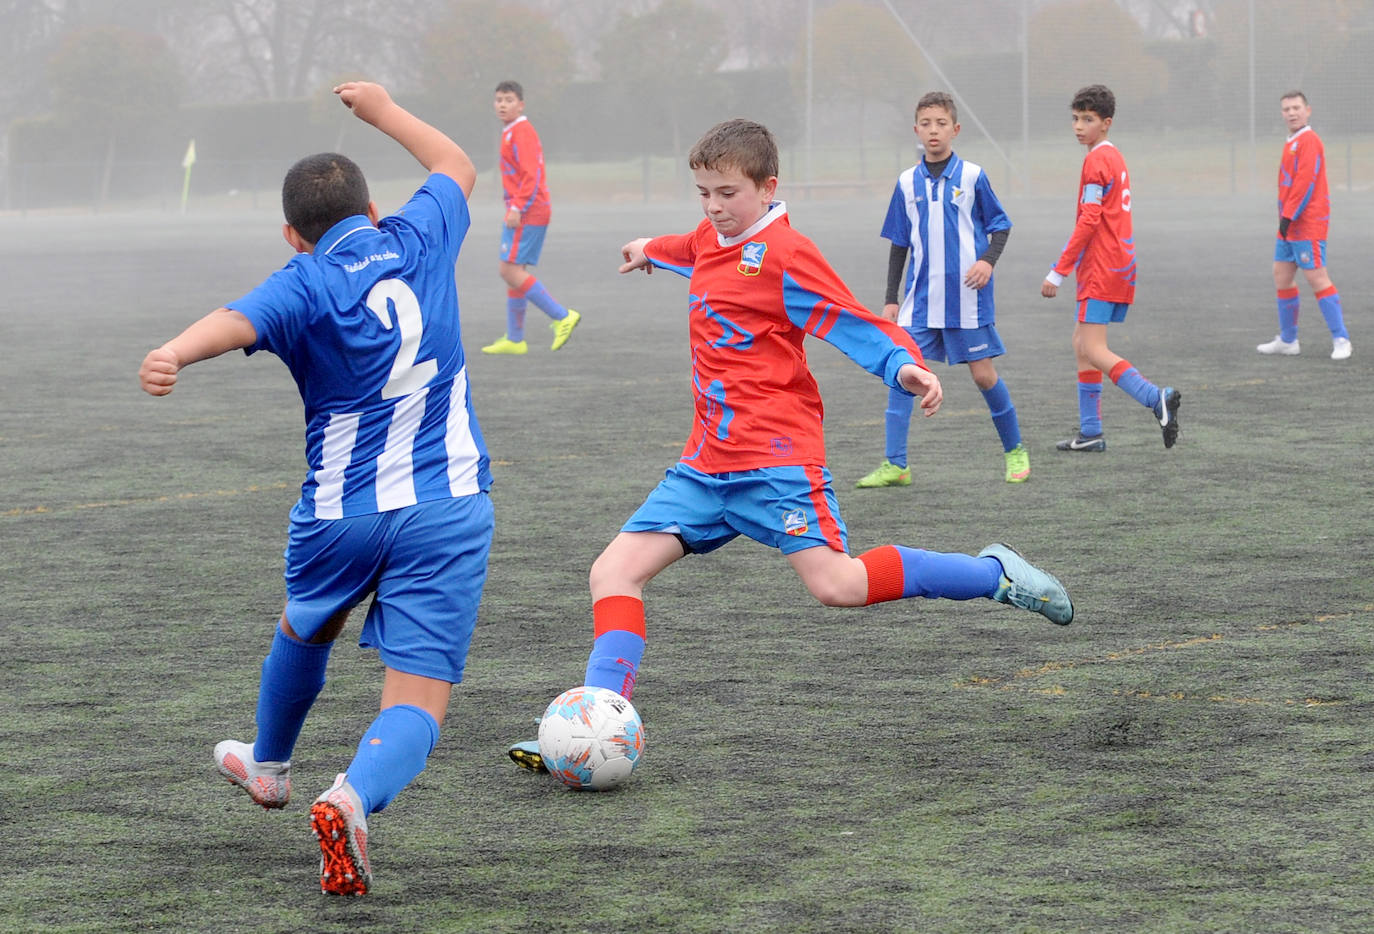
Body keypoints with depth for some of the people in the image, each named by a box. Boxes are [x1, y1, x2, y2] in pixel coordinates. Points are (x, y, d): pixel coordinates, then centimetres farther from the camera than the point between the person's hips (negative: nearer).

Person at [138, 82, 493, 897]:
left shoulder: (305, 285, -8)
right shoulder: (417, 240, 2)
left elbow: (237, 320, -32)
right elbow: (458, 167, 25)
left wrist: (174, 354, -50)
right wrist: (384, 111, 38)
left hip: (340, 514, 0)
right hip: (447, 509, 0)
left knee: (305, 630, 32)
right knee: (419, 704, -6)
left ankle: (269, 765, 56)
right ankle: (356, 797, -37)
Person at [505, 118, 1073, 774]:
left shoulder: (785, 254, -8)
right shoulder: (708, 241, 16)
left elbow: (857, 325, -12)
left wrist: (905, 366, -31)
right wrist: (652, 250, 63)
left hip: (776, 457, -8)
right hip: (706, 465, 8)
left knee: (836, 584, -20)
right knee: (613, 572, -5)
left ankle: (994, 574, -3)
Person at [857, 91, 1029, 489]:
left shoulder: (972, 176, -3)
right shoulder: (908, 183, 6)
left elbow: (1000, 224, 4)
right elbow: (899, 244, 12)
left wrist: (988, 261, -15)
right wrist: (891, 299, 10)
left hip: (967, 298, -3)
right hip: (921, 299, 3)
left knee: (983, 374, 2)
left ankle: (1015, 451, 21)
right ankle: (895, 465, -5)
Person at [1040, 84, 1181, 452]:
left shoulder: (1096, 160, -12)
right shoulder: (1115, 157, 18)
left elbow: (1089, 221, -18)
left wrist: (1058, 272, -16)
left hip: (1102, 268, -10)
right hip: (1120, 265, 10)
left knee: (1093, 349, -14)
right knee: (1082, 344, 13)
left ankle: (1155, 398, -27)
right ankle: (1090, 433, 14)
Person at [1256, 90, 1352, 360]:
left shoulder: (1309, 141, -12)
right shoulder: (1291, 143, 17)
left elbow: (1305, 182, -19)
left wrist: (1289, 216, -19)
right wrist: (1285, 217, 14)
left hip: (1308, 224, -10)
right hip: (1289, 223, 10)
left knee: (1317, 278, -12)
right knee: (1282, 276, 11)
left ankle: (1341, 340, -9)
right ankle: (1288, 340, 20)